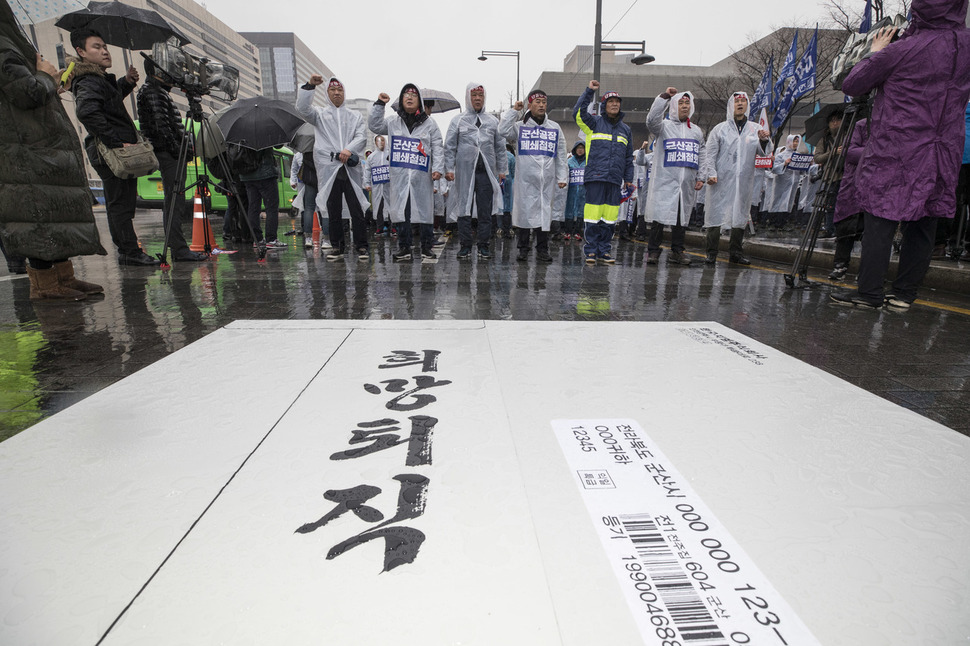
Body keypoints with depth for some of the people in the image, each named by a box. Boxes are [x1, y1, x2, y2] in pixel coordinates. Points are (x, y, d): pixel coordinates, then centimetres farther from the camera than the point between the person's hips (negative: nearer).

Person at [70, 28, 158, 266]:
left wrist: (126, 82, 21)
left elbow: (113, 99, 37)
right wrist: (116, 142, -28)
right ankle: (129, 252, -6)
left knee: (120, 203, 13)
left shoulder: (101, 79, 18)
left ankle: (127, 250, 19)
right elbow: (87, 112, -29)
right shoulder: (89, 82, -12)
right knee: (121, 203, -9)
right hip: (110, 154, -10)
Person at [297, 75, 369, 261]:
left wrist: (348, 150, -13)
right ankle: (337, 247, 11)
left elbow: (362, 136, 4)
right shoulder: (320, 114, 17)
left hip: (351, 168, 0)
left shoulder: (355, 116, 18)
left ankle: (362, 246, 0)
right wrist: (310, 85, -13)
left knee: (357, 209, -6)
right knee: (333, 211, 3)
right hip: (329, 169, 1)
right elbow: (302, 108, -2)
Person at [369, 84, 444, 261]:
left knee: (424, 210, 0)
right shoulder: (393, 121, 15)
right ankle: (404, 247, 8)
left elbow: (437, 148, 6)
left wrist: (437, 168, -6)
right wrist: (379, 104, 6)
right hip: (399, 175, 2)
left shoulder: (429, 123, 10)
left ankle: (427, 247, 8)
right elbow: (374, 126, 13)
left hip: (422, 175, -2)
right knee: (401, 210, 2)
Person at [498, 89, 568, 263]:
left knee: (545, 211, 1)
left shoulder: (555, 128, 16)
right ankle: (523, 248, 8)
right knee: (525, 210, -1)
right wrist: (514, 110, -4)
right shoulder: (520, 126, 9)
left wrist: (562, 177, 8)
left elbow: (561, 155, 15)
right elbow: (504, 130, -10)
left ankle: (542, 249, 7)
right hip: (525, 178, -2)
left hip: (547, 179, 2)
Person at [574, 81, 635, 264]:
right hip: (596, 176, -4)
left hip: (615, 180, 4)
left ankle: (604, 250, 10)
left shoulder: (625, 130, 21)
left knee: (609, 218, 2)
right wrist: (589, 91, -12)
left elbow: (629, 157, 24)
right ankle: (591, 250, 1)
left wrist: (628, 179, 19)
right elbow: (578, 112, -10)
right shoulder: (594, 123, 9)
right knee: (593, 217, -7)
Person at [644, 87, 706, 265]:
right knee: (659, 216, -8)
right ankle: (653, 251, -1)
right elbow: (651, 120, -17)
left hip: (687, 184, 5)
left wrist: (701, 178, 11)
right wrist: (664, 96, -17)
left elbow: (701, 157, 21)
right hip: (664, 181, -5)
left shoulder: (697, 131, 21)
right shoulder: (664, 126, 6)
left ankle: (677, 252, 13)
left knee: (682, 217, 6)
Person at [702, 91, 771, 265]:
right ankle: (712, 252, 1)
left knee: (740, 215, 6)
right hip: (721, 180, -3)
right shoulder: (720, 129, 6)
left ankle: (736, 252, 14)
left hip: (744, 180, 3)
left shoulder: (755, 129, 13)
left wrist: (764, 141, -13)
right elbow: (710, 153, 2)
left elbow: (763, 153, 7)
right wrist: (711, 173, -10)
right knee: (716, 213, -5)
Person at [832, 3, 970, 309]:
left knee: (880, 222, -4)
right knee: (922, 226, 8)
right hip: (943, 155, 5)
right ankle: (904, 293, 12)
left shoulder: (903, 49, -9)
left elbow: (851, 84, -2)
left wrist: (875, 53, 13)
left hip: (895, 156, -5)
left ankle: (870, 292, -4)